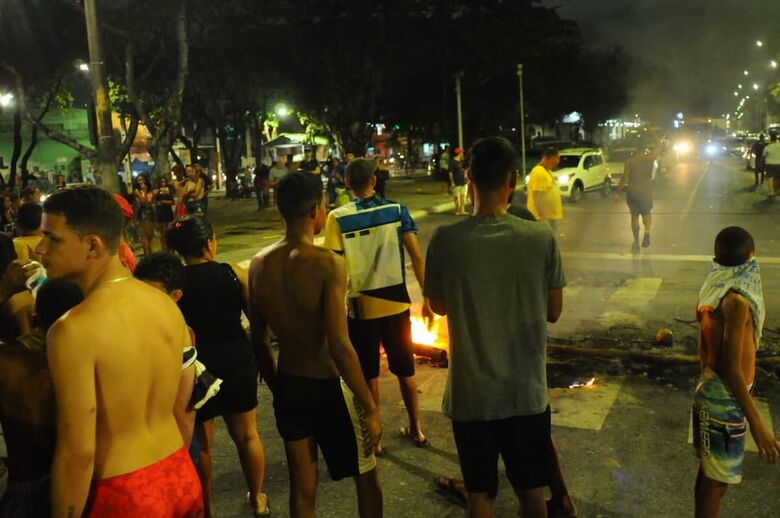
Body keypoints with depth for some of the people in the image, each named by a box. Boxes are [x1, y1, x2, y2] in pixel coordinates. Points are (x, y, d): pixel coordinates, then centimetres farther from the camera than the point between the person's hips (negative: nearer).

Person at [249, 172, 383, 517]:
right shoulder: (327, 264, -22)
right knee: (365, 476, 20)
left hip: (287, 388, 5)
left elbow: (258, 339, 5)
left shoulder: (259, 265, -3)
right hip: (329, 387, -5)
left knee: (302, 489, 20)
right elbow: (340, 346, -25)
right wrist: (370, 408, -17)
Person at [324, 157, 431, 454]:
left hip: (360, 306, -2)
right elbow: (417, 257, -6)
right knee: (405, 369, 19)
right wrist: (427, 298, 2)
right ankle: (416, 430, 33)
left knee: (369, 375, 12)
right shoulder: (397, 210, -4)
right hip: (396, 303, 2)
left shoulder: (338, 218, -10)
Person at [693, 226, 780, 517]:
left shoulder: (715, 290, 2)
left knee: (708, 474, 22)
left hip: (712, 391, 9)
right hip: (725, 399, -9)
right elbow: (731, 368, -26)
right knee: (717, 482, 5)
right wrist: (757, 424, -23)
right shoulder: (737, 302, -25)